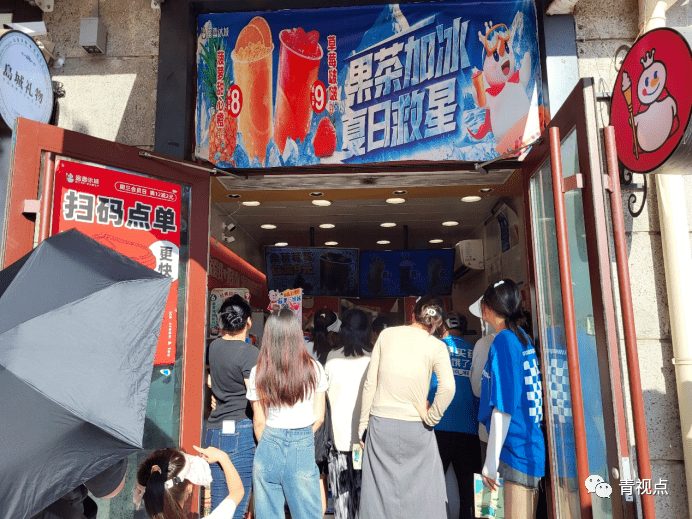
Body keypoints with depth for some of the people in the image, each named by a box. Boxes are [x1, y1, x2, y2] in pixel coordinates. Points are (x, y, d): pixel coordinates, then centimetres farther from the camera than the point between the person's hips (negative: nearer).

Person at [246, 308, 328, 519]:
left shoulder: (258, 372, -6)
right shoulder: (314, 369, -6)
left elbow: (259, 422, 2)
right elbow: (319, 417, 0)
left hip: (269, 445, 1)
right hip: (304, 447, -1)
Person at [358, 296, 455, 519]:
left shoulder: (387, 334, 1)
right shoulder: (437, 346, -5)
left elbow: (370, 382, 1)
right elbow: (447, 387, -20)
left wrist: (363, 421, 7)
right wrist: (431, 418, -7)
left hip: (381, 423, 2)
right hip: (415, 427, -1)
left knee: (379, 489, 11)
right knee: (425, 492, 13)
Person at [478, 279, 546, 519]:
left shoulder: (503, 341, -14)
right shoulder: (524, 338, 11)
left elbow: (503, 407, -18)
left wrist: (491, 462, -15)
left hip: (516, 451, -9)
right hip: (533, 447, 9)